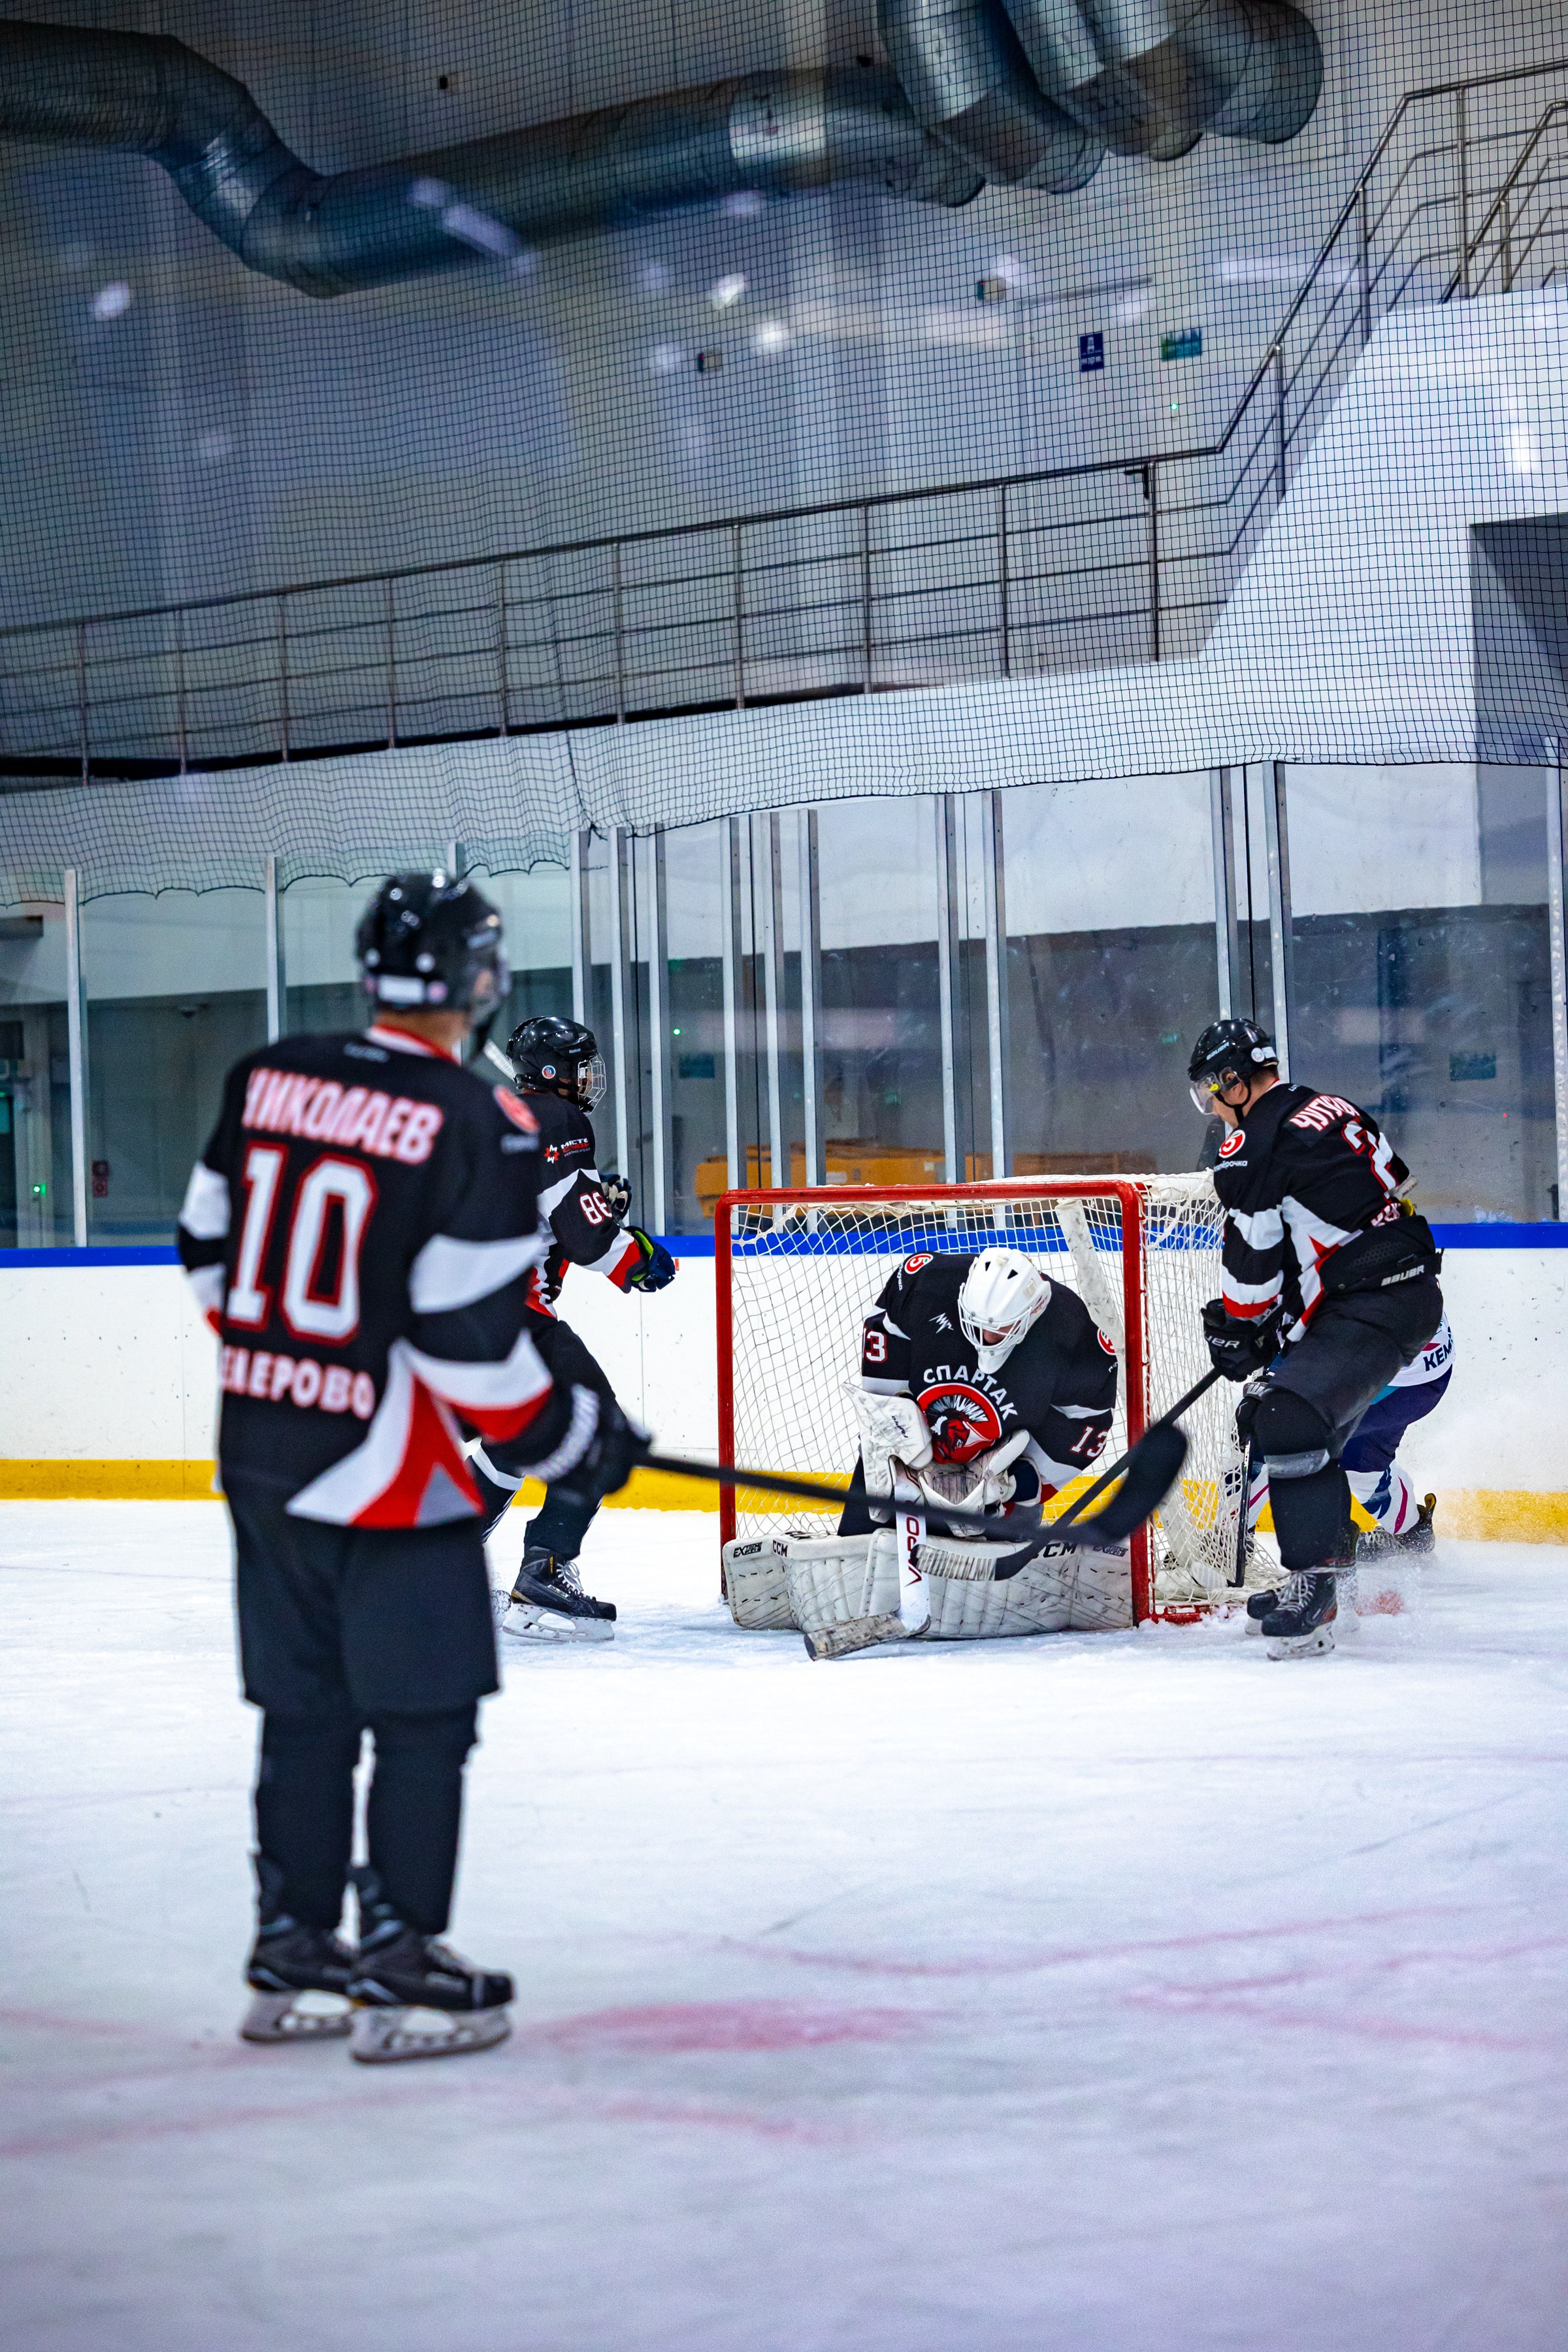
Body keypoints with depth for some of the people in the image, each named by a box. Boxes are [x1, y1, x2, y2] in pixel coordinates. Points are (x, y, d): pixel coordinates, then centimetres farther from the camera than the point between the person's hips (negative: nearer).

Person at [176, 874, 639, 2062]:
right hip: (389, 1475, -7)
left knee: (303, 1709, 16)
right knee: (424, 1723, 4)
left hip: (261, 1454, 7)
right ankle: (399, 1968, 5)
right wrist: (571, 1437, -3)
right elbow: (472, 1338, -18)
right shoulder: (480, 1126, -16)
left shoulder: (266, 1078, 3)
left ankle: (293, 1953, 23)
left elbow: (214, 1254, 12)